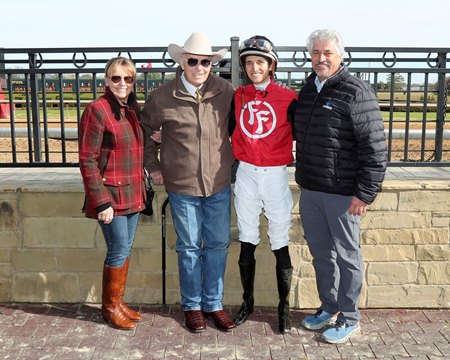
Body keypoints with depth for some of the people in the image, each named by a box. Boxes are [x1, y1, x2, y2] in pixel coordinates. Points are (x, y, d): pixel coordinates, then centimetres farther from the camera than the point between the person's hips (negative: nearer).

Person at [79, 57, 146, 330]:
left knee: (126, 249, 14)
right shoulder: (97, 110, -12)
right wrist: (101, 202, -17)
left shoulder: (134, 108, 9)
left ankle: (119, 301, 28)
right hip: (111, 194, -7)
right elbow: (88, 161, -14)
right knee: (119, 251, -1)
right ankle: (110, 307, 18)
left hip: (133, 192, 7)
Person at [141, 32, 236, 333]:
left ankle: (213, 304, 29)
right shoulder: (162, 97, -6)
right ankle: (192, 305, 28)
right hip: (182, 187, -2)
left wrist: (234, 161, 7)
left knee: (218, 245, 11)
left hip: (219, 185, 2)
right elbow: (145, 131, 8)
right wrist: (154, 167, 6)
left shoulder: (226, 91, -3)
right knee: (189, 248, 11)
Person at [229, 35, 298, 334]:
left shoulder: (288, 97, -6)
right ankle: (248, 301, 27)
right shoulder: (238, 96, 4)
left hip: (276, 175, -3)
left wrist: (294, 157, -7)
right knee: (247, 242, 12)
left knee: (280, 244, 3)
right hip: (246, 174, 3)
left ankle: (284, 307, 19)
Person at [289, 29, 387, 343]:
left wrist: (365, 193, -17)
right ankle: (329, 308, 33)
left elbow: (375, 147, -15)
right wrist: (302, 175, 13)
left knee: (347, 256, 6)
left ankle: (349, 318, 21)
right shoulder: (307, 90, 11)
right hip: (310, 190, 7)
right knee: (321, 253, 17)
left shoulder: (356, 92, -11)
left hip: (342, 193, -7)